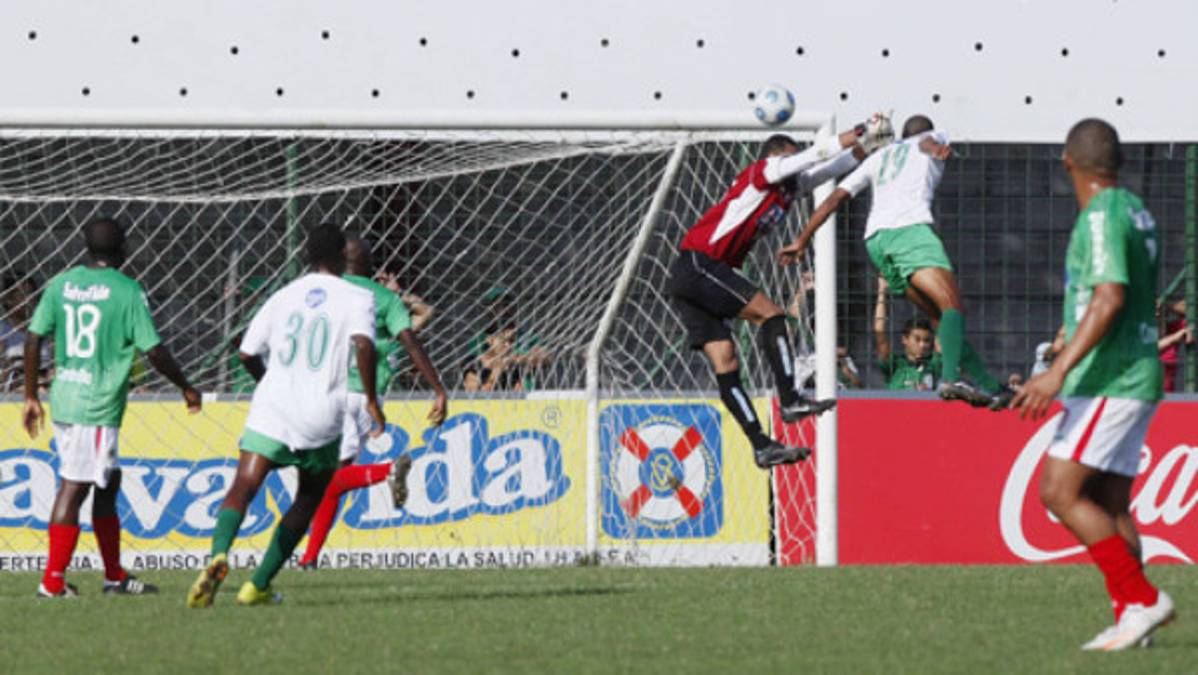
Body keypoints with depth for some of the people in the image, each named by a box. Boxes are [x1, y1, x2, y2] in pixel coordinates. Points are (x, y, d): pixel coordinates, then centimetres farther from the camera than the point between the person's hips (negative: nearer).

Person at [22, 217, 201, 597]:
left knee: (109, 481, 17)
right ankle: (53, 581, -3)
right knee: (73, 488, -4)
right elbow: (154, 351, -9)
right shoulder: (127, 291, -9)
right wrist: (186, 388, 6)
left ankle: (114, 576, 23)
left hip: (63, 398, 7)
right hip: (98, 406, -7)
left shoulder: (61, 285, 7)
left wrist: (31, 397, 14)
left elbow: (34, 340, 6)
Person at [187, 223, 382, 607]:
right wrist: (371, 400, -6)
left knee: (243, 489, -9)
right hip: (322, 417, -1)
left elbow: (247, 353, 12)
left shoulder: (283, 297, 13)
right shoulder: (356, 298, 3)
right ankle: (258, 586, 12)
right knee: (309, 499, 18)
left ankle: (219, 555, -39)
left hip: (272, 407, 1)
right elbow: (363, 344, -16)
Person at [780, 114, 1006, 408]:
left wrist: (802, 240, 28)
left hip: (875, 240, 6)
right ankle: (950, 378, -44)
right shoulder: (934, 138, 26)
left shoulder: (880, 157, 32)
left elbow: (835, 198, 28)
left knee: (939, 316, 9)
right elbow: (928, 142, 2)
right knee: (952, 306, -19)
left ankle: (989, 387, 7)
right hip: (909, 227, -6)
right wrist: (937, 149, -16)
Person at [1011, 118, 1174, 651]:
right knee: (1108, 506, 7)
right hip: (1134, 377, 10)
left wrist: (1060, 371, -30)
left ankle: (1142, 598, -16)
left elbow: (1110, 298, -25)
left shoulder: (1102, 216, -13)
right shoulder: (1135, 213, 16)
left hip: (1108, 381, -10)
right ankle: (1130, 612, 1)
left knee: (1059, 491, -13)